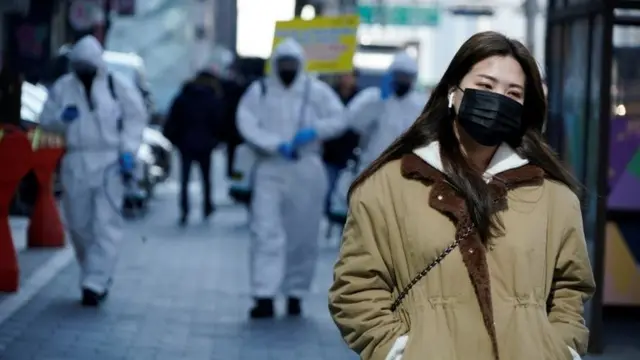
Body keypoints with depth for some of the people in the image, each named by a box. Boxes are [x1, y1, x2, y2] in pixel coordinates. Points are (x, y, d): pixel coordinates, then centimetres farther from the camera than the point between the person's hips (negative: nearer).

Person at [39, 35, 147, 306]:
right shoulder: (62, 88, 8)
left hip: (110, 162, -4)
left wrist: (127, 152, -8)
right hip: (76, 164, 4)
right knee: (79, 225, 8)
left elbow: (135, 119, 2)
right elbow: (46, 121, 12)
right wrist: (62, 118, -11)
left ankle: (95, 283, -15)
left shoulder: (118, 87, -1)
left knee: (106, 225, -12)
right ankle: (100, 276, 25)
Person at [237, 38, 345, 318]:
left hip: (306, 169, 1)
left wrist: (314, 130, -19)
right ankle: (264, 296, -15)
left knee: (303, 236, 7)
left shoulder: (316, 91, 5)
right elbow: (247, 124, -7)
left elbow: (338, 119, -1)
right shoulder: (259, 91, 4)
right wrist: (276, 145, -19)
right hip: (270, 169, -1)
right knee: (266, 231, -12)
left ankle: (295, 293, 20)